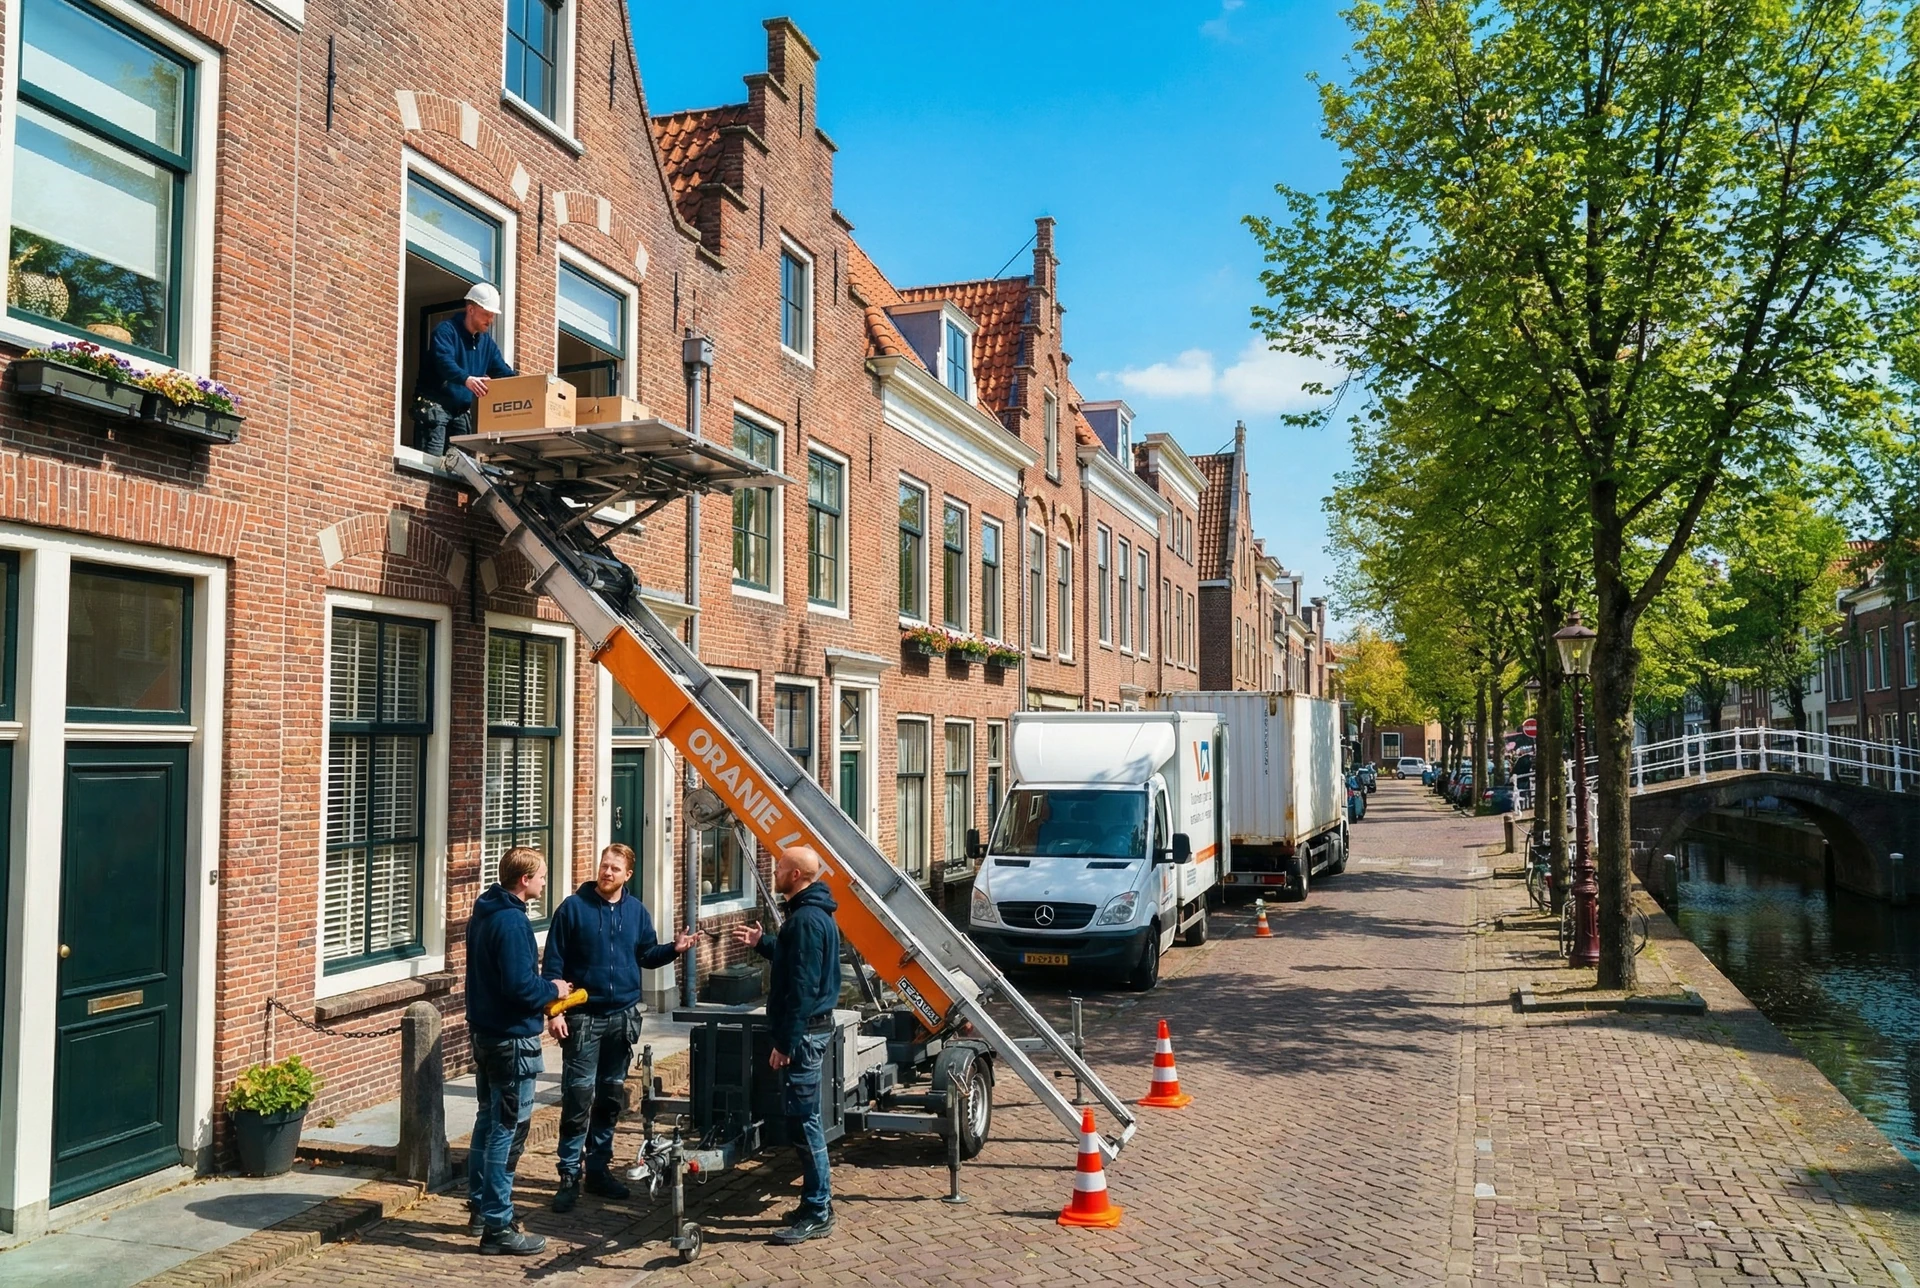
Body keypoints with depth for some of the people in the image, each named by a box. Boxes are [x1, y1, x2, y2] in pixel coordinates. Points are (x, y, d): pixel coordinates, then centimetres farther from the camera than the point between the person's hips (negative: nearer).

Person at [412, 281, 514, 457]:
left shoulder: (487, 343, 15)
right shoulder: (446, 330, -8)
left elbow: (504, 372, 12)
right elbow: (444, 362, -25)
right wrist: (466, 379, -44)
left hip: (462, 410, 7)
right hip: (434, 404, -7)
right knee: (432, 461, -16)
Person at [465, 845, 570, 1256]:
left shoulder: (483, 913, 9)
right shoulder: (512, 922, -22)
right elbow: (520, 987, -26)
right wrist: (553, 989, -10)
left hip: (483, 1032, 10)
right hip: (512, 1038, -10)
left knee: (488, 1121, 20)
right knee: (508, 1130, -3)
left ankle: (482, 1208, 31)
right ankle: (497, 1228, 2)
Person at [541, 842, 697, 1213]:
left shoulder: (636, 911, 6)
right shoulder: (573, 907, -7)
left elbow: (646, 956, 13)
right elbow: (553, 963, -7)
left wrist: (674, 948, -6)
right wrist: (554, 1010, -13)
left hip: (623, 1017, 5)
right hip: (582, 1018, -4)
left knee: (611, 1096, 12)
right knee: (578, 1097, -6)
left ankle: (599, 1168, 23)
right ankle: (569, 1176, 3)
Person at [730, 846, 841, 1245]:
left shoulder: (806, 919, -21)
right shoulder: (812, 913, 12)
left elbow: (802, 987, -24)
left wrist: (786, 1043, -22)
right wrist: (761, 943, 20)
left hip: (804, 1031, -11)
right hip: (812, 1026, 11)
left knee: (803, 1121, -5)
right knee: (805, 1120, 16)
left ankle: (817, 1214, 2)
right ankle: (815, 1204, 25)